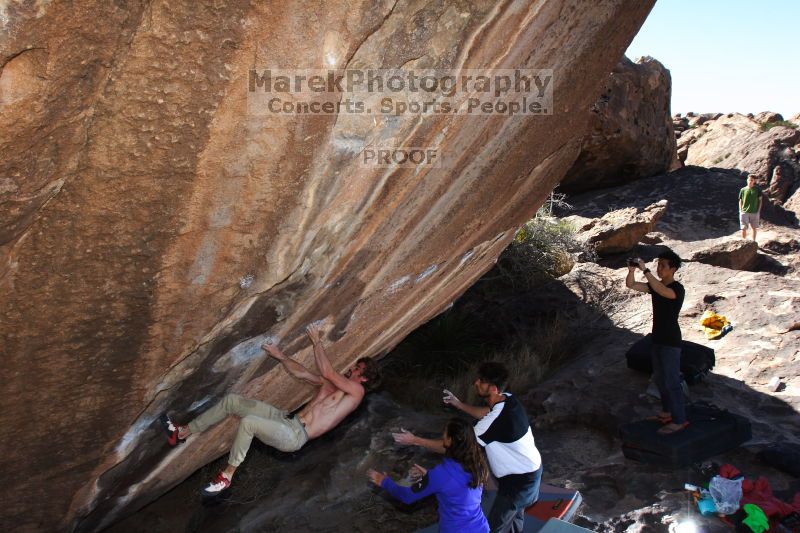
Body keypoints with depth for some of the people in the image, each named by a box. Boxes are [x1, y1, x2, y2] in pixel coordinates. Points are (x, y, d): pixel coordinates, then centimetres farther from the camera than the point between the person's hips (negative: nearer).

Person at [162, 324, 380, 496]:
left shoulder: (356, 391, -3)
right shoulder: (332, 384, 22)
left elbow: (326, 371, -11)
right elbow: (301, 372, 28)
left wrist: (317, 342, -1)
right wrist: (280, 356, 24)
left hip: (296, 435, -9)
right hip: (287, 419, 9)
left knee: (248, 421, -33)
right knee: (232, 400, 2)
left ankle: (227, 476, -14)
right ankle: (183, 433, 12)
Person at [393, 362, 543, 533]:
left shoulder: (496, 420, -37)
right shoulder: (507, 399, -10)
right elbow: (486, 413, 15)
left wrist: (415, 440, -26)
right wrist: (458, 404, 9)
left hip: (521, 480, -9)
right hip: (530, 468, 9)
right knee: (514, 509, 32)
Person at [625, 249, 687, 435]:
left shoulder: (677, 289, -16)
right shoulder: (656, 285, 7)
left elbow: (661, 291, -37)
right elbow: (631, 285, 1)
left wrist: (645, 270, -38)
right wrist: (631, 270, -18)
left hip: (671, 341, -9)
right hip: (658, 338, 9)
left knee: (671, 381, -4)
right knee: (659, 378, 17)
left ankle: (679, 420, 4)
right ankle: (668, 412, 31)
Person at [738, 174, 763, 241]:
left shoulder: (757, 189, 1)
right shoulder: (743, 190, 2)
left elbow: (760, 200, 7)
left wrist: (759, 211, 1)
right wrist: (740, 211, 0)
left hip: (754, 212, 1)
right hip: (744, 212, -1)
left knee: (754, 228, 12)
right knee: (743, 228, -8)